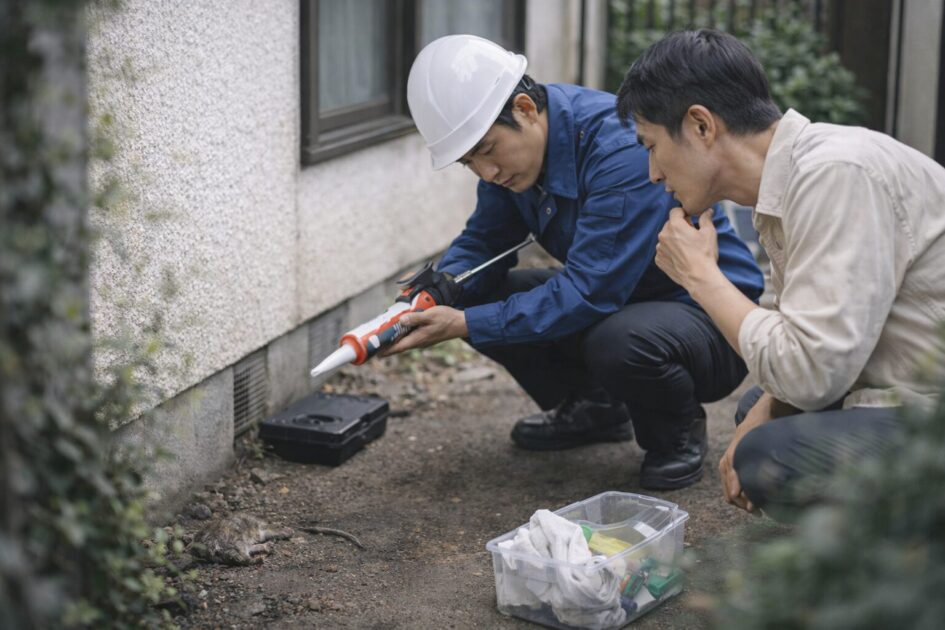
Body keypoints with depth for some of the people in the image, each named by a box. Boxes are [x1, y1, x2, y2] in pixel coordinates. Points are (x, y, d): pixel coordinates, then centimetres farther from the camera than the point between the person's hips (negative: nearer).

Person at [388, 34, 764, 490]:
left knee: (618, 342, -39)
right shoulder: (508, 143, -6)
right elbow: (484, 239, 4)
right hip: (617, 302, 8)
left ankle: (677, 433, -4)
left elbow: (589, 294, -33)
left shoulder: (622, 148, -31)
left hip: (709, 315, -8)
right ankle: (592, 407, 14)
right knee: (475, 294, -6)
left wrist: (465, 325, -33)